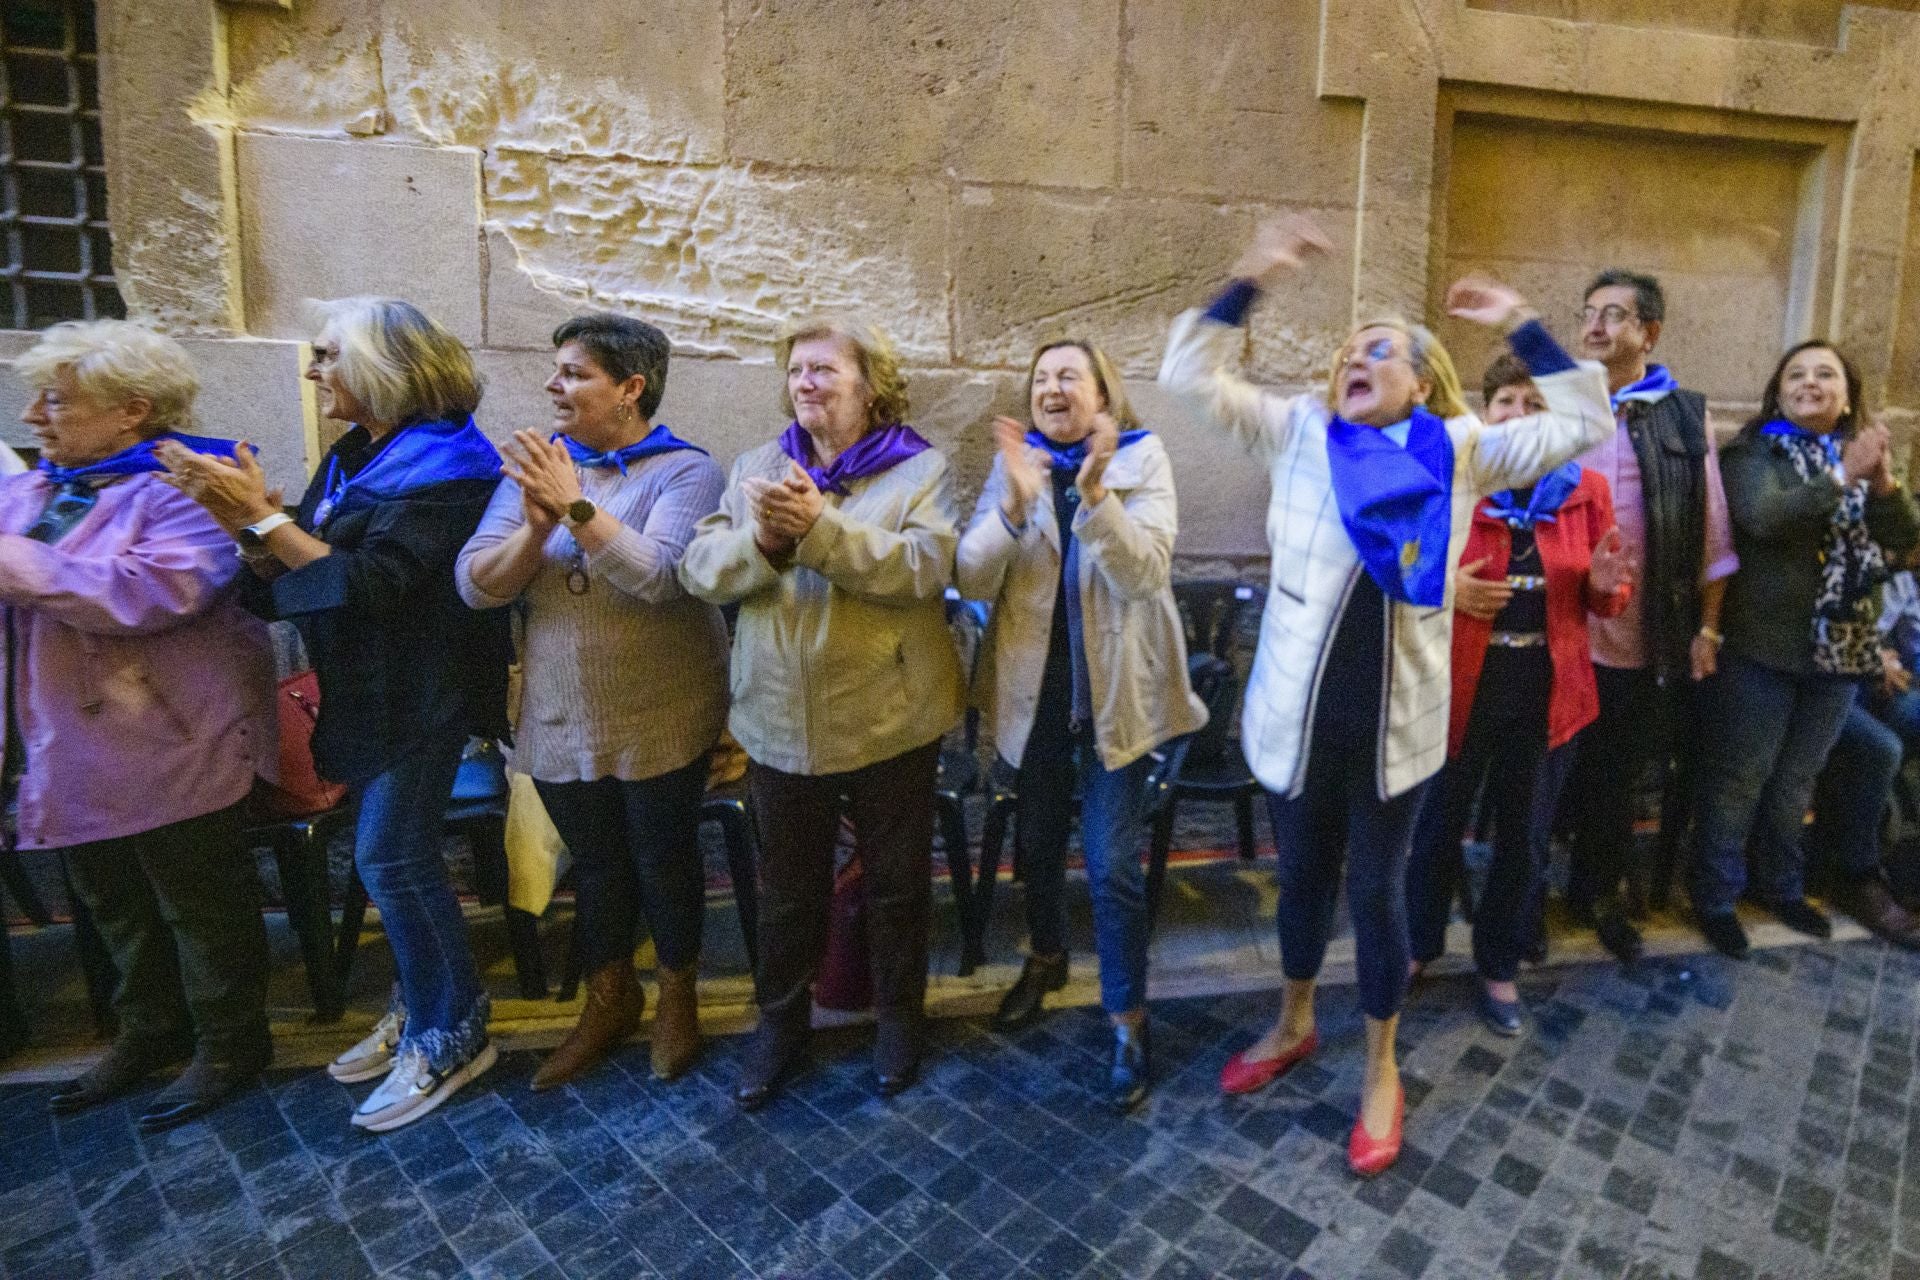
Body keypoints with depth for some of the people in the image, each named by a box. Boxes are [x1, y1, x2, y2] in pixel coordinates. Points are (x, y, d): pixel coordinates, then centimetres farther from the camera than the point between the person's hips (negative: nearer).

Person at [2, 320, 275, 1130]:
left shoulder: (180, 488, -14)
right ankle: (149, 1030, 39)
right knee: (114, 905, 21)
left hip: (166, 750, -8)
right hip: (71, 754, 9)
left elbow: (158, 592, -30)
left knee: (200, 904, 6)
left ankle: (230, 1045, 22)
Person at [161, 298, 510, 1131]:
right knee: (391, 854, 12)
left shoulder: (439, 464, -14)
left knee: (391, 858, -5)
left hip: (418, 698, -8)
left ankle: (452, 1036, 10)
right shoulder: (351, 458, 13)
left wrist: (263, 516, -19)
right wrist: (243, 522, -9)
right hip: (363, 693, 8)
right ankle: (418, 1008, 28)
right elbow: (287, 576, 9)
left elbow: (368, 582, -22)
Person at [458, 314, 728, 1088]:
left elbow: (660, 578, -25)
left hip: (661, 723, -4)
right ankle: (609, 1000, 41)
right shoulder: (537, 465, 2)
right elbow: (475, 586, -5)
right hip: (560, 721, 4)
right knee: (595, 865, 19)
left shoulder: (684, 470, -10)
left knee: (664, 862, 13)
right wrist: (536, 526, -22)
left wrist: (577, 507, -28)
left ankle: (677, 996, 37)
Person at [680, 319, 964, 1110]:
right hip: (782, 721, 3)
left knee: (896, 881, 15)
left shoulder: (920, 468, -3)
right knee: (787, 887, 18)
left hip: (889, 720, -2)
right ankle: (780, 1021, 39)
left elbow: (925, 566, -20)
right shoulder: (756, 467, 8)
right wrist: (762, 541, -21)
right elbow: (700, 569, -2)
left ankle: (898, 1015, 38)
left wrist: (821, 529, -28)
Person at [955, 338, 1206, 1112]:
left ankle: (1128, 1021, 18)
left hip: (1116, 691, -3)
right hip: (1035, 689, 3)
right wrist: (1014, 504, -26)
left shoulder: (1142, 459, -6)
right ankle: (1046, 956, 46)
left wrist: (1095, 494, -32)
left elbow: (1146, 573, -18)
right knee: (1038, 840, 19)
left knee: (1112, 863, -2)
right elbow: (972, 582, -10)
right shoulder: (1013, 463, 0)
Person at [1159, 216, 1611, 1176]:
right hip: (1299, 713, 1)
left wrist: (1520, 325, 3)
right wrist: (1250, 280, -6)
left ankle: (1381, 1068, 35)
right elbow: (1192, 376, -1)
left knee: (1376, 890, 12)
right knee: (1302, 875, 18)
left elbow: (1581, 424, 6)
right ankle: (1293, 1024, 44)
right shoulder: (1300, 432, 2)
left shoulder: (1460, 448, 3)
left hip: (1396, 719, 0)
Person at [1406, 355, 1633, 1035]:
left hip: (1546, 691, 2)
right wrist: (1444, 587, -19)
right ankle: (1421, 943, 35)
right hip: (1460, 684, -2)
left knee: (1525, 837, 14)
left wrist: (1605, 585, -14)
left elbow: (1606, 602, 9)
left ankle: (1499, 966, 35)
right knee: (1437, 824, 10)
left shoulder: (1586, 490, 2)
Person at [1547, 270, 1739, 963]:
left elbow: (1711, 529, 3)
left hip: (1648, 635, 1)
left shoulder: (1687, 415, 3)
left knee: (1617, 773, 13)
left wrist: (1707, 628, 0)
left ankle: (1600, 891, 33)